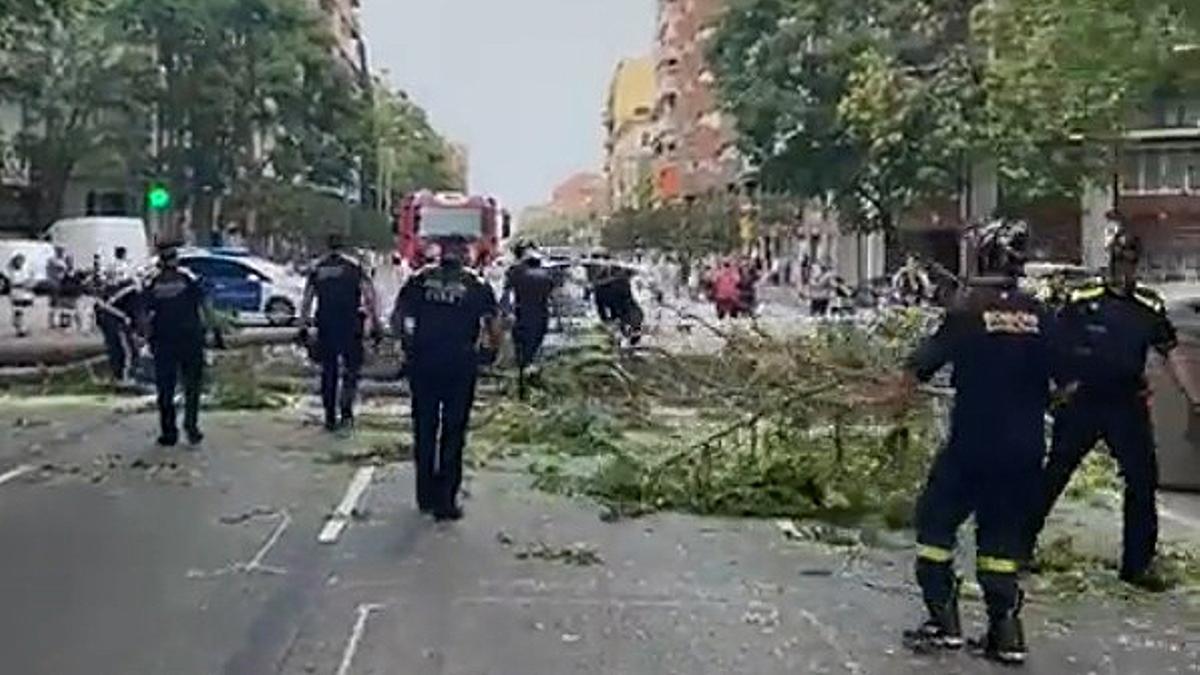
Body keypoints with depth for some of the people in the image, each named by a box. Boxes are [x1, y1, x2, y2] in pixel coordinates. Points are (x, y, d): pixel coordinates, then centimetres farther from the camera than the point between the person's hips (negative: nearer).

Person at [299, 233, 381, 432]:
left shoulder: (317, 268, 7)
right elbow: (370, 296, -6)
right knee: (351, 369, 6)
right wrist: (375, 324, -2)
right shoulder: (354, 266, -1)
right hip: (350, 326, -3)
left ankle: (330, 417, 15)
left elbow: (306, 300, 9)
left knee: (328, 371, 12)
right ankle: (346, 411, -10)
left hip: (325, 327, 3)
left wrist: (303, 326, 16)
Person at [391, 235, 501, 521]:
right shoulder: (477, 285, -2)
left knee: (424, 431, 15)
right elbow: (494, 328, -5)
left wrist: (408, 346, 13)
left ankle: (425, 496, 24)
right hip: (460, 368, -2)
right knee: (453, 434, 6)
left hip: (422, 366, 2)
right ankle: (445, 502, 7)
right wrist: (489, 353, 10)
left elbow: (397, 319, 1)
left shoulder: (419, 280, 3)